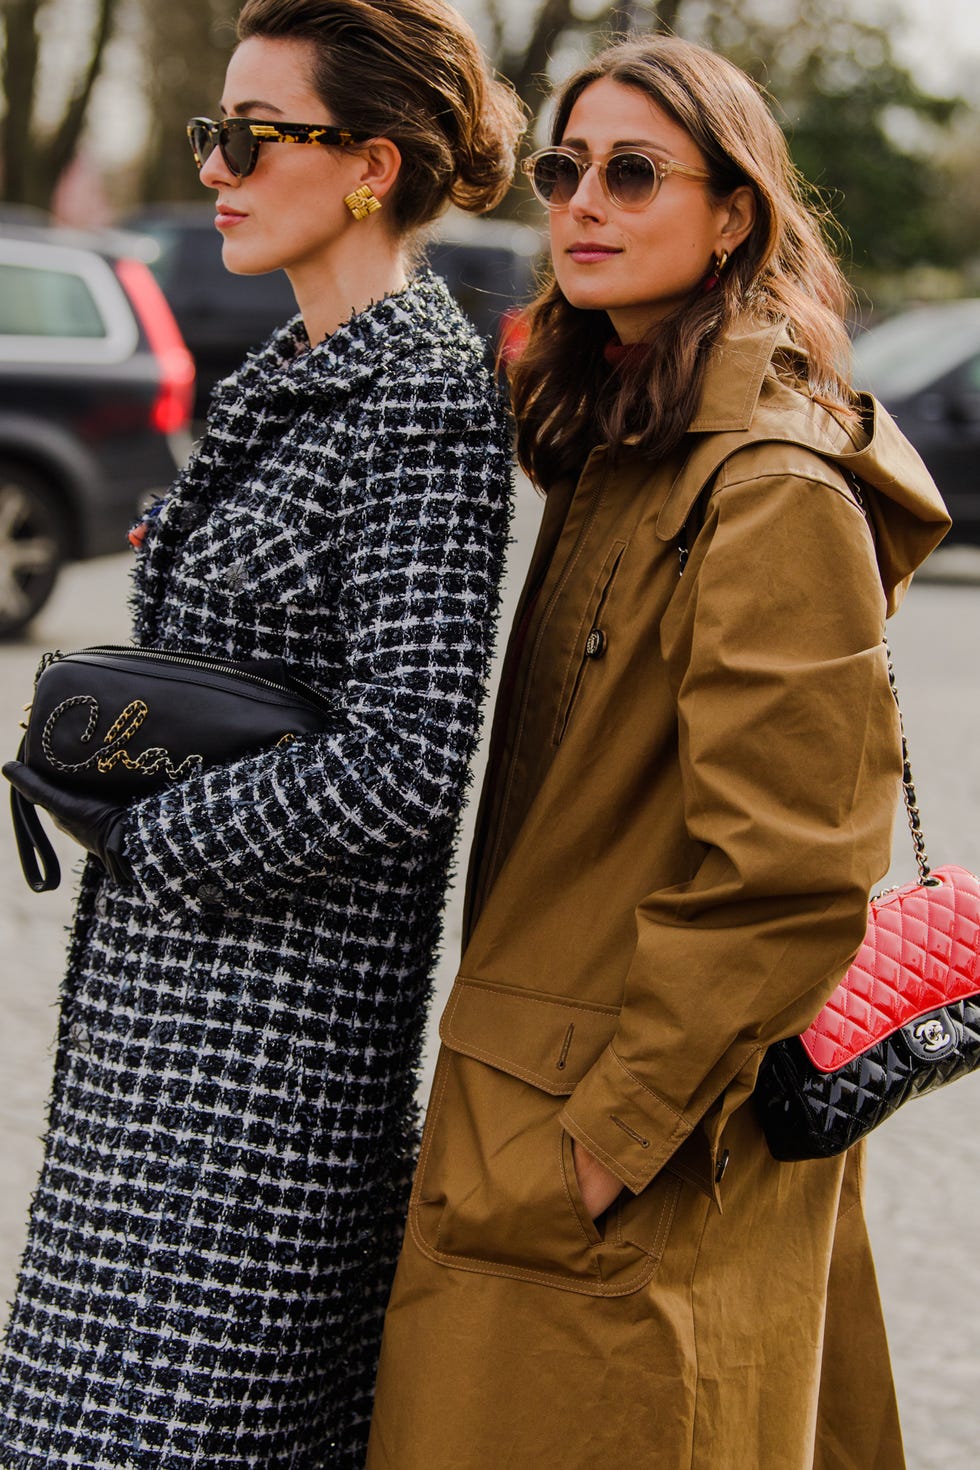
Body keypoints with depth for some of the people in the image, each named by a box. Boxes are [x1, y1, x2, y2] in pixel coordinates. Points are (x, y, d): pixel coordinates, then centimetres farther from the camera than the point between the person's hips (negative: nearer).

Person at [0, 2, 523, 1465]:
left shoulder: (423, 400, -16)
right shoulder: (302, 374, 13)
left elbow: (401, 761, -23)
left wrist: (139, 837, -14)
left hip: (272, 1010, -9)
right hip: (179, 988, 9)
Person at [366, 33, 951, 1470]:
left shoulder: (777, 492, -18)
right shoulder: (612, 449, 12)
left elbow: (780, 878, -21)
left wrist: (606, 1136, -18)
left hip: (645, 1168, -9)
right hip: (535, 1106, 9)